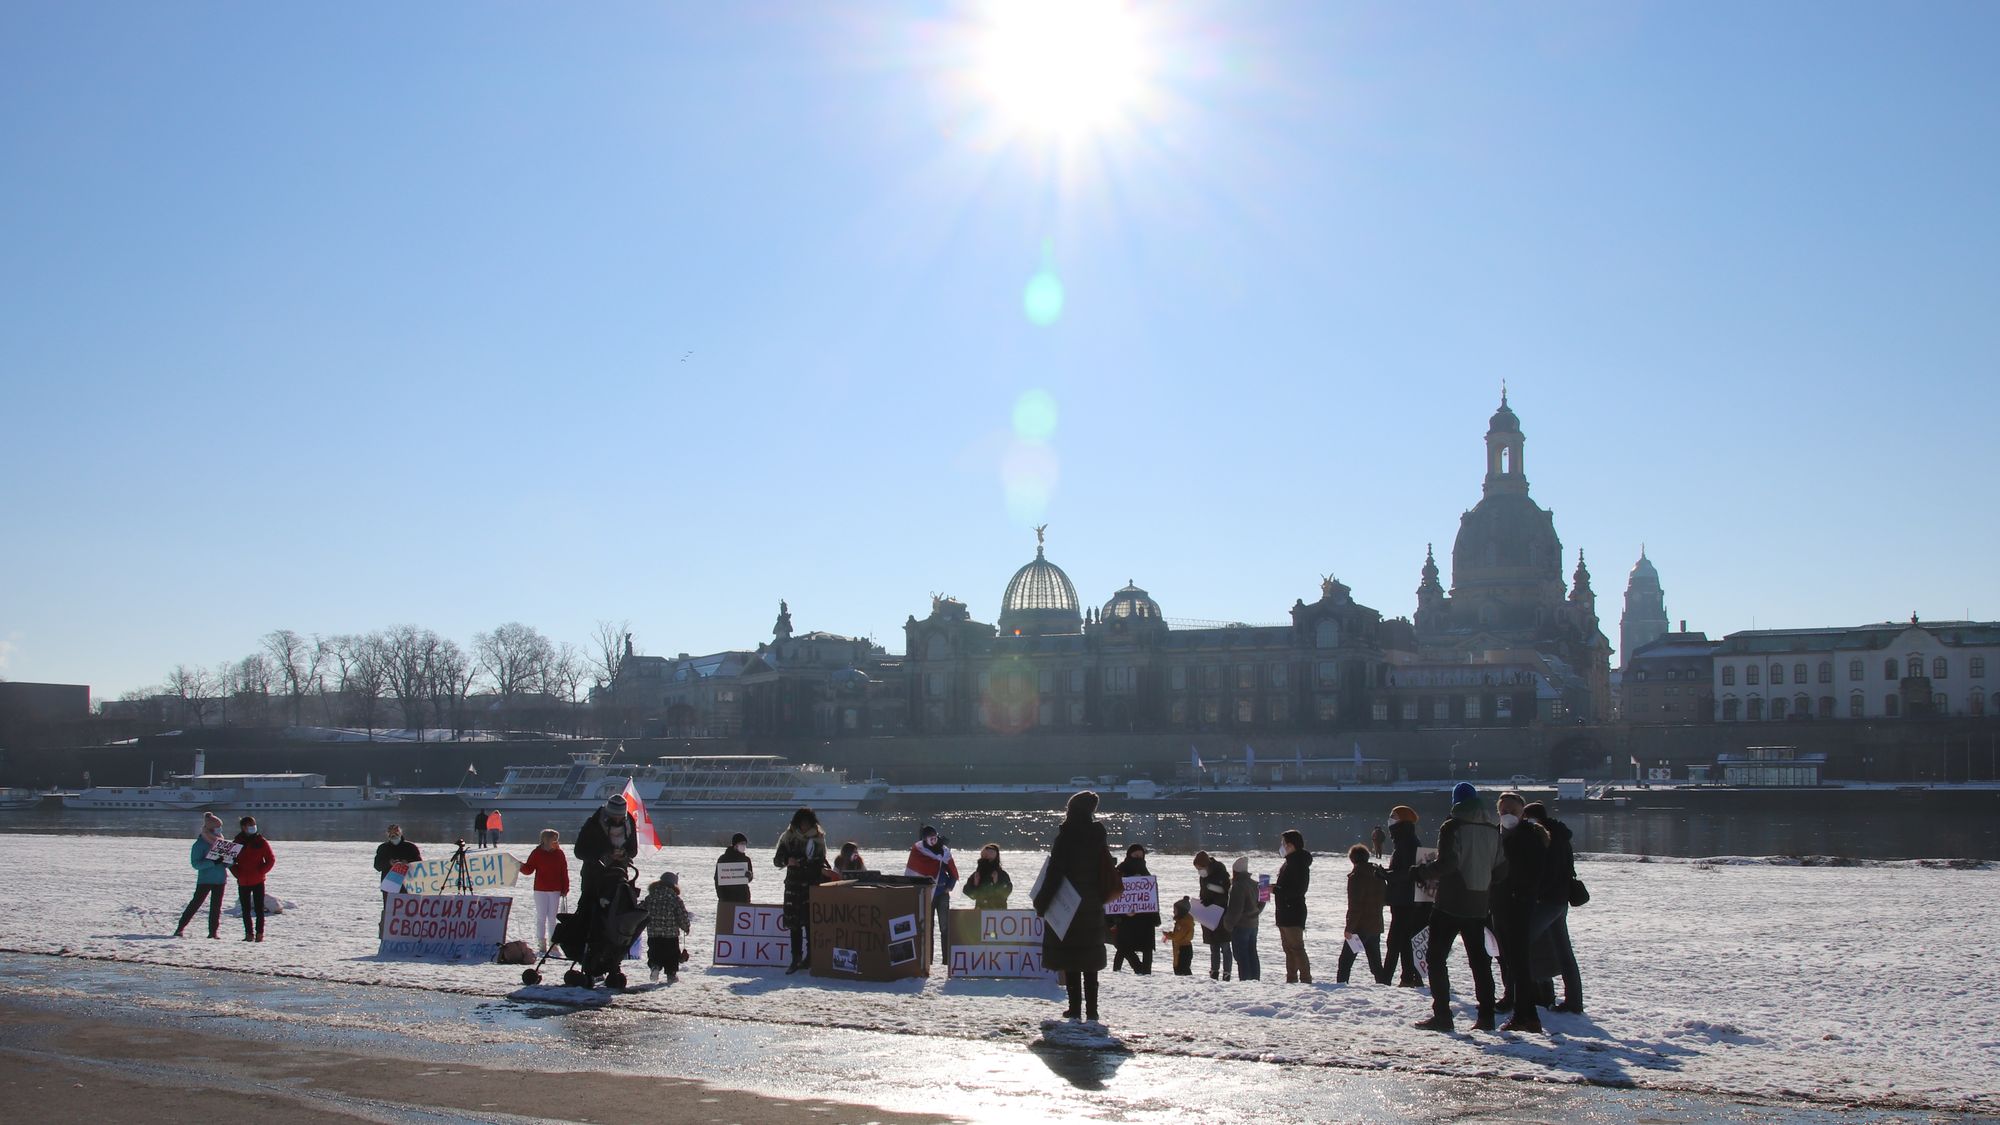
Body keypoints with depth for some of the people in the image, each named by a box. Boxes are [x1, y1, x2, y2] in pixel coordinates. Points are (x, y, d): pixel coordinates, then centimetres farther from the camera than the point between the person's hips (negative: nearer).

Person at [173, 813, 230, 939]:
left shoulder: (220, 842, 7)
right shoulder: (200, 844, -10)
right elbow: (195, 863, -18)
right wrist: (213, 862, -28)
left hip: (220, 879, 5)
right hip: (205, 879, -5)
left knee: (216, 906, 7)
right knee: (196, 903, -6)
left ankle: (213, 932, 12)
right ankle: (180, 928, 1)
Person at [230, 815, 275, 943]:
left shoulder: (261, 841, -2)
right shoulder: (237, 842, 4)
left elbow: (271, 859, -1)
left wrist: (260, 872, -11)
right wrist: (237, 873, -2)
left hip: (258, 881, -2)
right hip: (243, 882, 2)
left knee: (259, 909, -2)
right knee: (246, 910, 7)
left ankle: (259, 933, 3)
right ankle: (249, 933, 15)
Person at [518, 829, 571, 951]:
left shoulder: (559, 854, 2)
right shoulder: (537, 853, -4)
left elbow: (564, 872, 4)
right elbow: (529, 869, -3)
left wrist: (565, 889, 2)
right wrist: (522, 866, -25)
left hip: (555, 890, 2)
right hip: (540, 890, -2)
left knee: (552, 917, 7)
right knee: (541, 917, 3)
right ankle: (541, 942, 10)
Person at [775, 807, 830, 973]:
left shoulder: (818, 838, 9)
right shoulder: (788, 838, 4)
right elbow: (776, 860, 2)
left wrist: (824, 869, -1)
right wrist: (787, 860, -18)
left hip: (813, 885, 0)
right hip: (794, 884, 0)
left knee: (811, 922, -4)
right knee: (794, 922, -2)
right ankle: (796, 958, 4)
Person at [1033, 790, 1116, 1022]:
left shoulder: (1066, 835, -13)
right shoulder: (1097, 834, 2)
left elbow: (1055, 872, -16)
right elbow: (1107, 871, 6)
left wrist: (1042, 902, -9)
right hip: (1092, 908, 5)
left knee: (1070, 960, 2)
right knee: (1089, 961, 10)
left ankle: (1075, 1008, -1)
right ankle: (1091, 1010, 8)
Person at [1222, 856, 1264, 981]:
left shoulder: (1238, 886, -19)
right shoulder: (1254, 884, 8)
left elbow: (1235, 909, -20)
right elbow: (1261, 902, 18)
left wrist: (1228, 924, -10)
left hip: (1240, 926, -9)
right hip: (1253, 924, 9)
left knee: (1241, 956, -4)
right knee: (1252, 954, 14)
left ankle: (1245, 980, -6)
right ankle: (1255, 979, 17)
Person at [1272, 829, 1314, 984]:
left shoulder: (1299, 863, -16)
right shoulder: (1290, 862, 16)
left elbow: (1298, 890, -24)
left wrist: (1276, 889, -21)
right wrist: (1275, 888, 8)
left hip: (1293, 912, -11)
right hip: (1285, 913, 11)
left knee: (1296, 948, -11)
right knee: (1289, 948, 15)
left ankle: (1306, 979, -10)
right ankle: (1291, 980, 21)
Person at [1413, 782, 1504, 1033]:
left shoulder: (1452, 827, -12)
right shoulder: (1492, 830, 7)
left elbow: (1445, 863, -20)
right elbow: (1500, 868, 11)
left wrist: (1423, 872, -5)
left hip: (1450, 904, -6)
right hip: (1478, 906, 6)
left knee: (1436, 958, 0)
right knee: (1479, 960, 13)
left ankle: (1442, 1015, -6)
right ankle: (1486, 1016, 11)